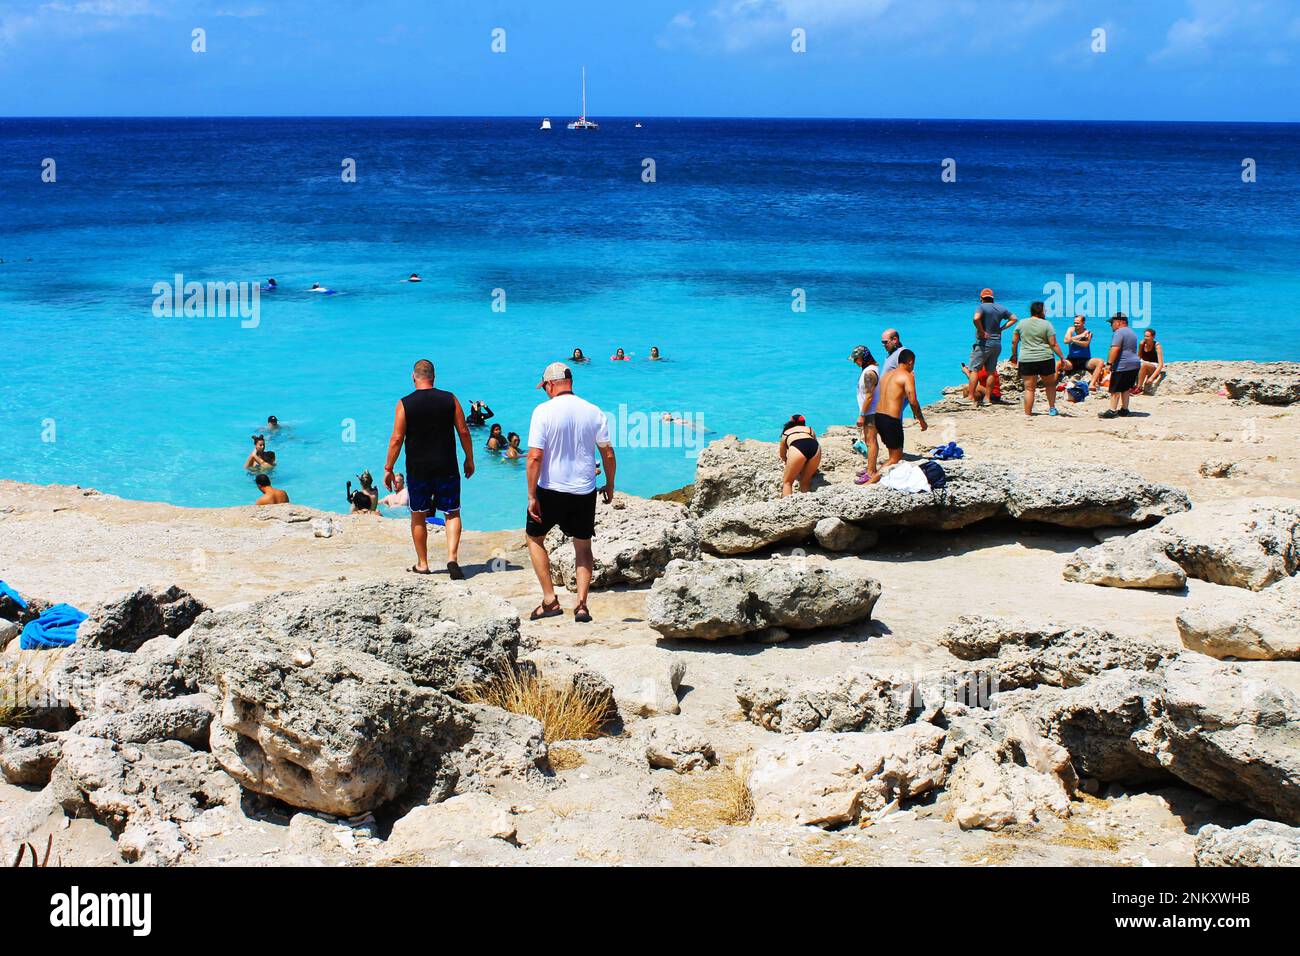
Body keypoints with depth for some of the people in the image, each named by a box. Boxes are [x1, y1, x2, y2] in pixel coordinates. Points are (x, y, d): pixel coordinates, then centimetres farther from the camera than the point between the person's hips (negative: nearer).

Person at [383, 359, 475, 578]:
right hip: (447, 468, 1)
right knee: (452, 513, 9)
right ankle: (452, 557, -9)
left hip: (417, 469, -1)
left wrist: (388, 469, 0)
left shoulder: (404, 404, -6)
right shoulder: (450, 399, -2)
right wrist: (469, 460, 13)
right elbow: (464, 432, 0)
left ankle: (422, 564, 20)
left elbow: (397, 439, -8)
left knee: (418, 516, 13)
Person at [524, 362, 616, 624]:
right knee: (583, 545, 18)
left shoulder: (543, 411, -12)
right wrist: (610, 485, 17)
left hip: (551, 490, -3)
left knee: (535, 538, 17)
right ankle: (581, 604, 9)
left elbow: (535, 457, -16)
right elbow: (608, 454, 2)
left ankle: (550, 600, 10)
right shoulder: (594, 412, -1)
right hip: (585, 492, 3)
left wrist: (532, 496, -12)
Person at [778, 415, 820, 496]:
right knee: (805, 482, 20)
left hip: (797, 448, -2)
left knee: (787, 482, 8)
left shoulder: (786, 433, 35)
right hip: (815, 447, 2)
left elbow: (783, 456, 44)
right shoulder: (810, 430, 37)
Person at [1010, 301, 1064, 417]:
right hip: (1045, 359, -2)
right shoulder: (1046, 324, -2)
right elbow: (1053, 344, -6)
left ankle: (1028, 413, -1)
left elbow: (1014, 341, 9)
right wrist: (1062, 357, -1)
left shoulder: (1021, 323, 6)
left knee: (1029, 388, 2)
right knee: (1050, 384, 18)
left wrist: (1014, 355, 21)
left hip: (1026, 360, 2)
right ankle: (1052, 408, 18)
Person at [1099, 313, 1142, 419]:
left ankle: (1112, 410, -8)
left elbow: (1115, 348, -21)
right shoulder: (1132, 333, 21)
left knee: (1115, 389, -5)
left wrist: (1110, 363, -19)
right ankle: (1124, 409, 16)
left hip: (1122, 365, -9)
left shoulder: (1119, 332, -11)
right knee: (1126, 388, 15)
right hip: (1135, 364, 9)